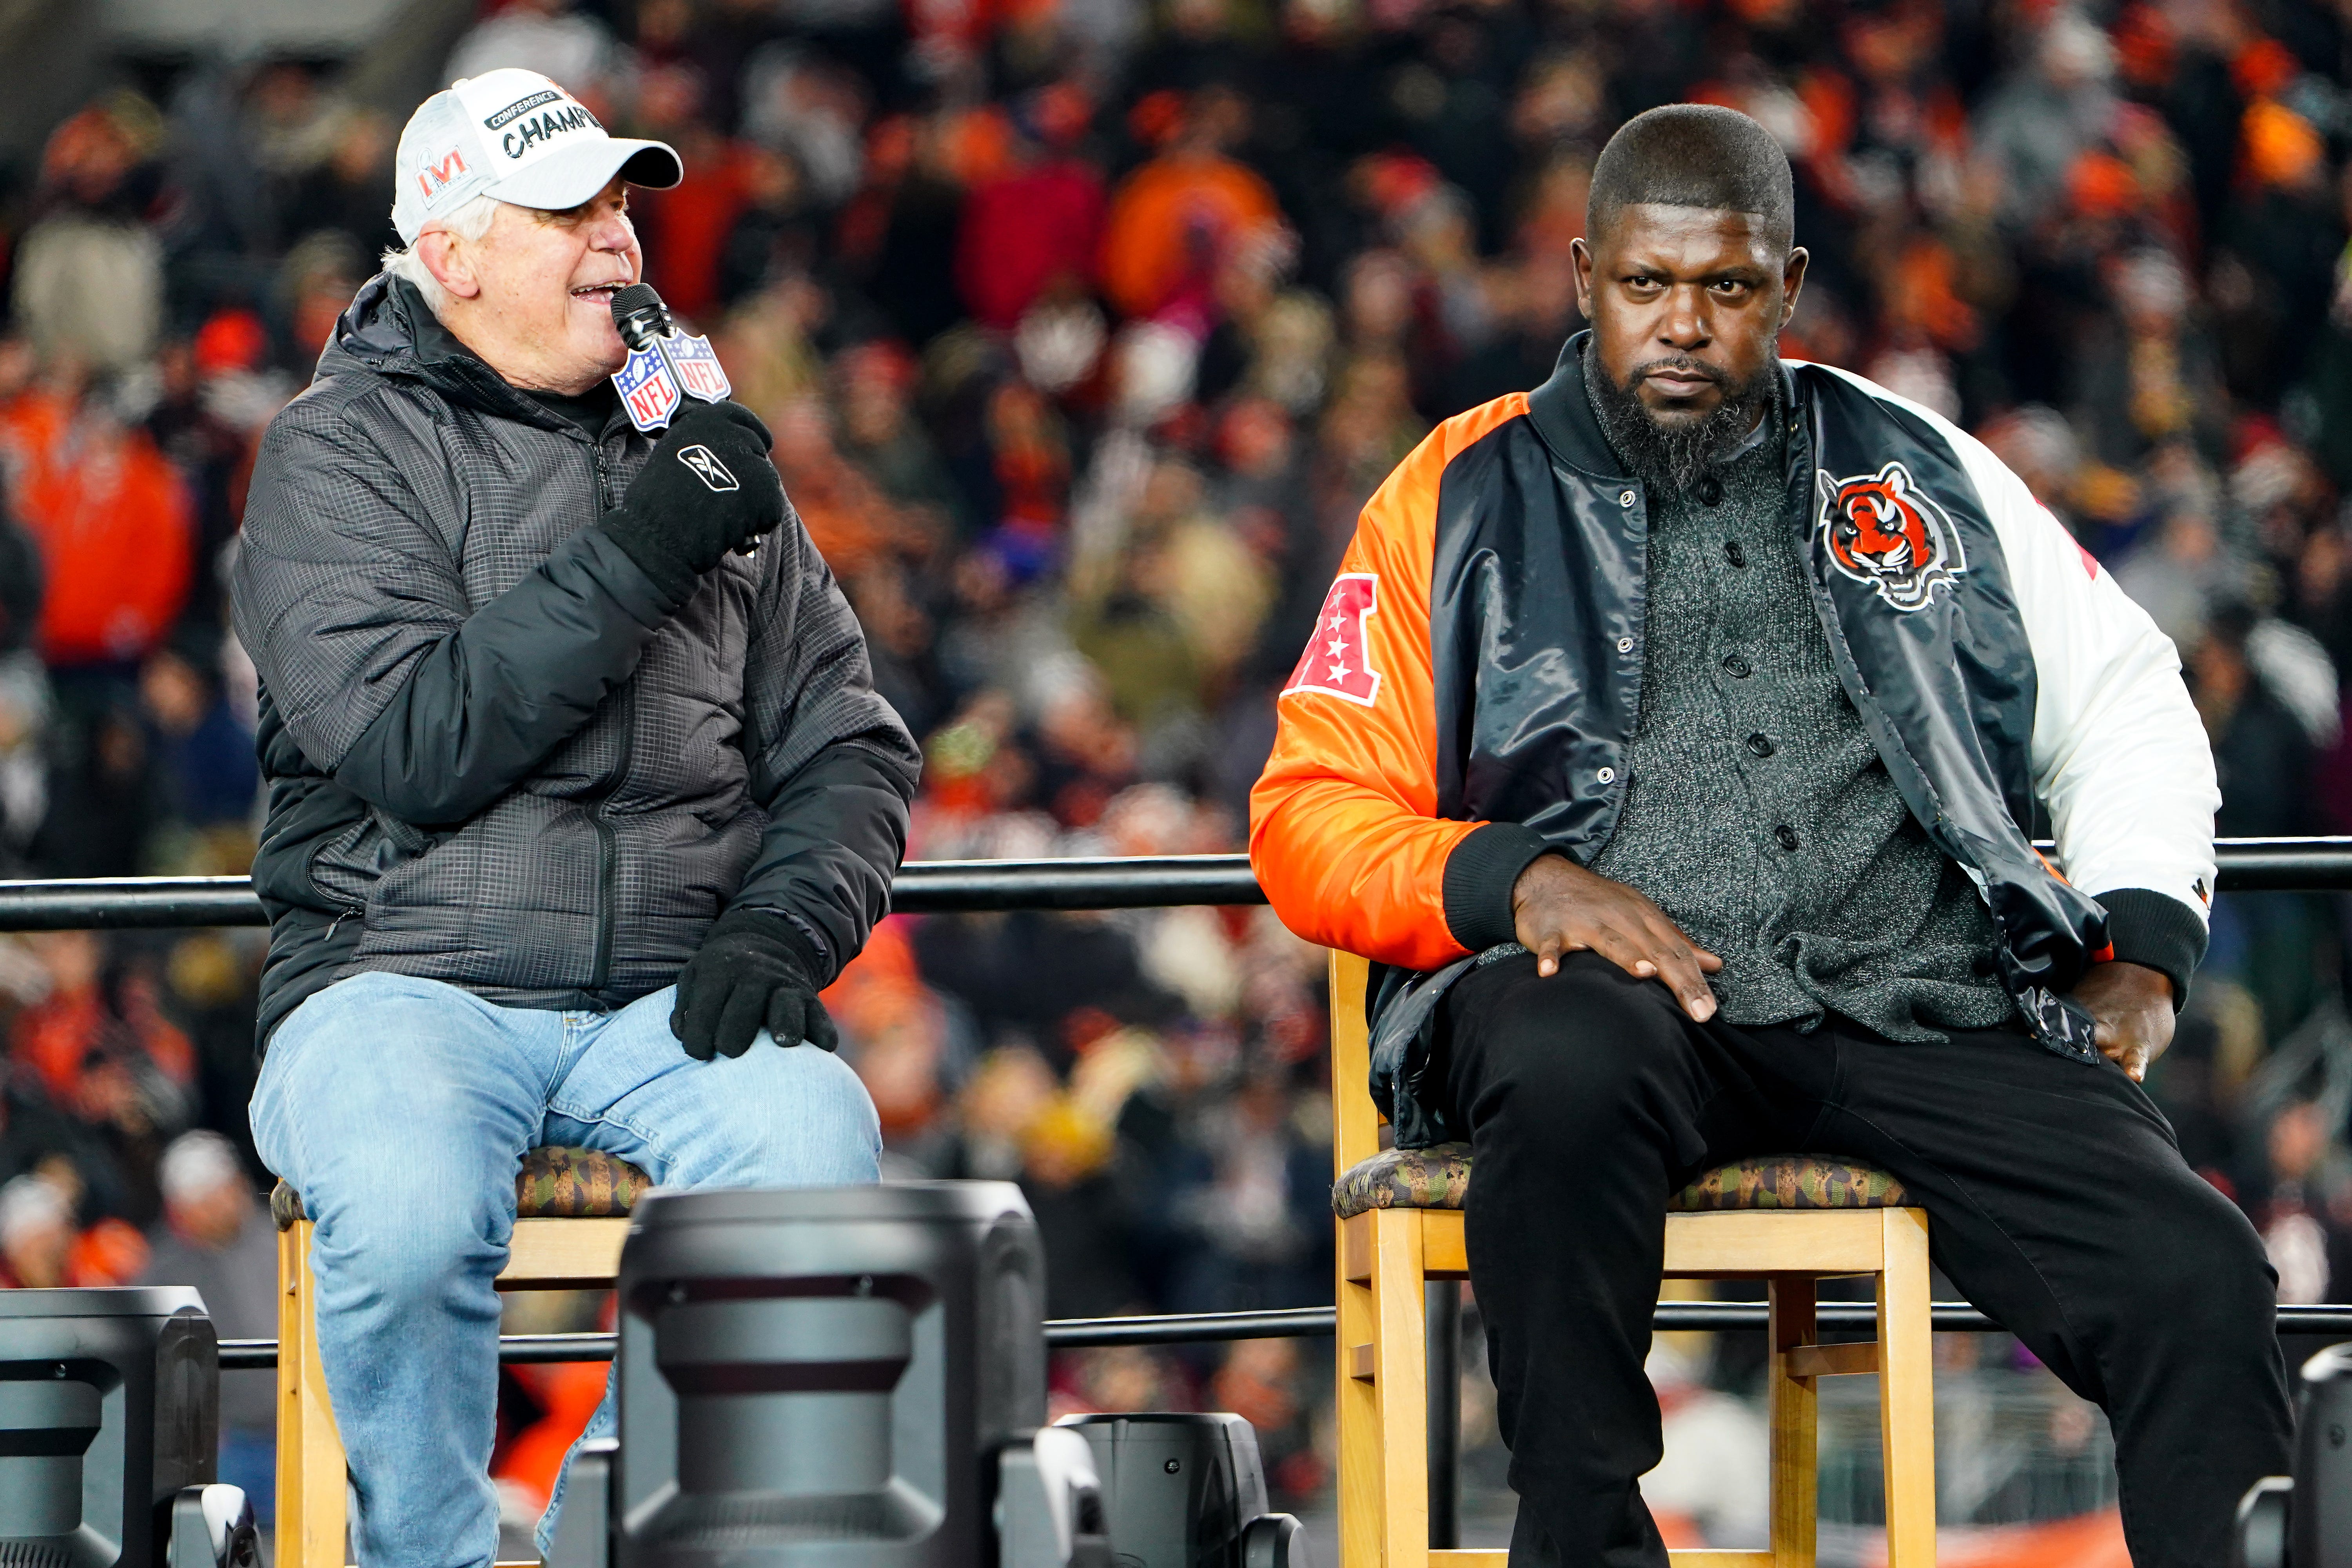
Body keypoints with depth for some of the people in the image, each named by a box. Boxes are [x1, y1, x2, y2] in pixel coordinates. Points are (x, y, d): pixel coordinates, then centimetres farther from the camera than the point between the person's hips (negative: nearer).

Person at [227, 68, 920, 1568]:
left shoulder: (694, 447, 17)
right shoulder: (343, 451, 3)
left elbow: (849, 748, 15)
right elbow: (411, 747, -13)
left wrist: (782, 929, -5)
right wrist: (636, 556, -16)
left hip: (669, 998, 3)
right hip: (408, 982, -3)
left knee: (820, 1156, -30)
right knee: (412, 1209, -36)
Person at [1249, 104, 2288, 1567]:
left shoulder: (1916, 470, 20)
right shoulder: (1468, 500, 14)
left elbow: (2124, 699, 27)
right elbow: (1311, 818, 9)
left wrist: (2141, 944, 11)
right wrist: (1515, 882, -10)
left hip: (1932, 1007, 2)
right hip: (1617, 1000, -2)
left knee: (2199, 1285, -25)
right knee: (1576, 1064, -41)